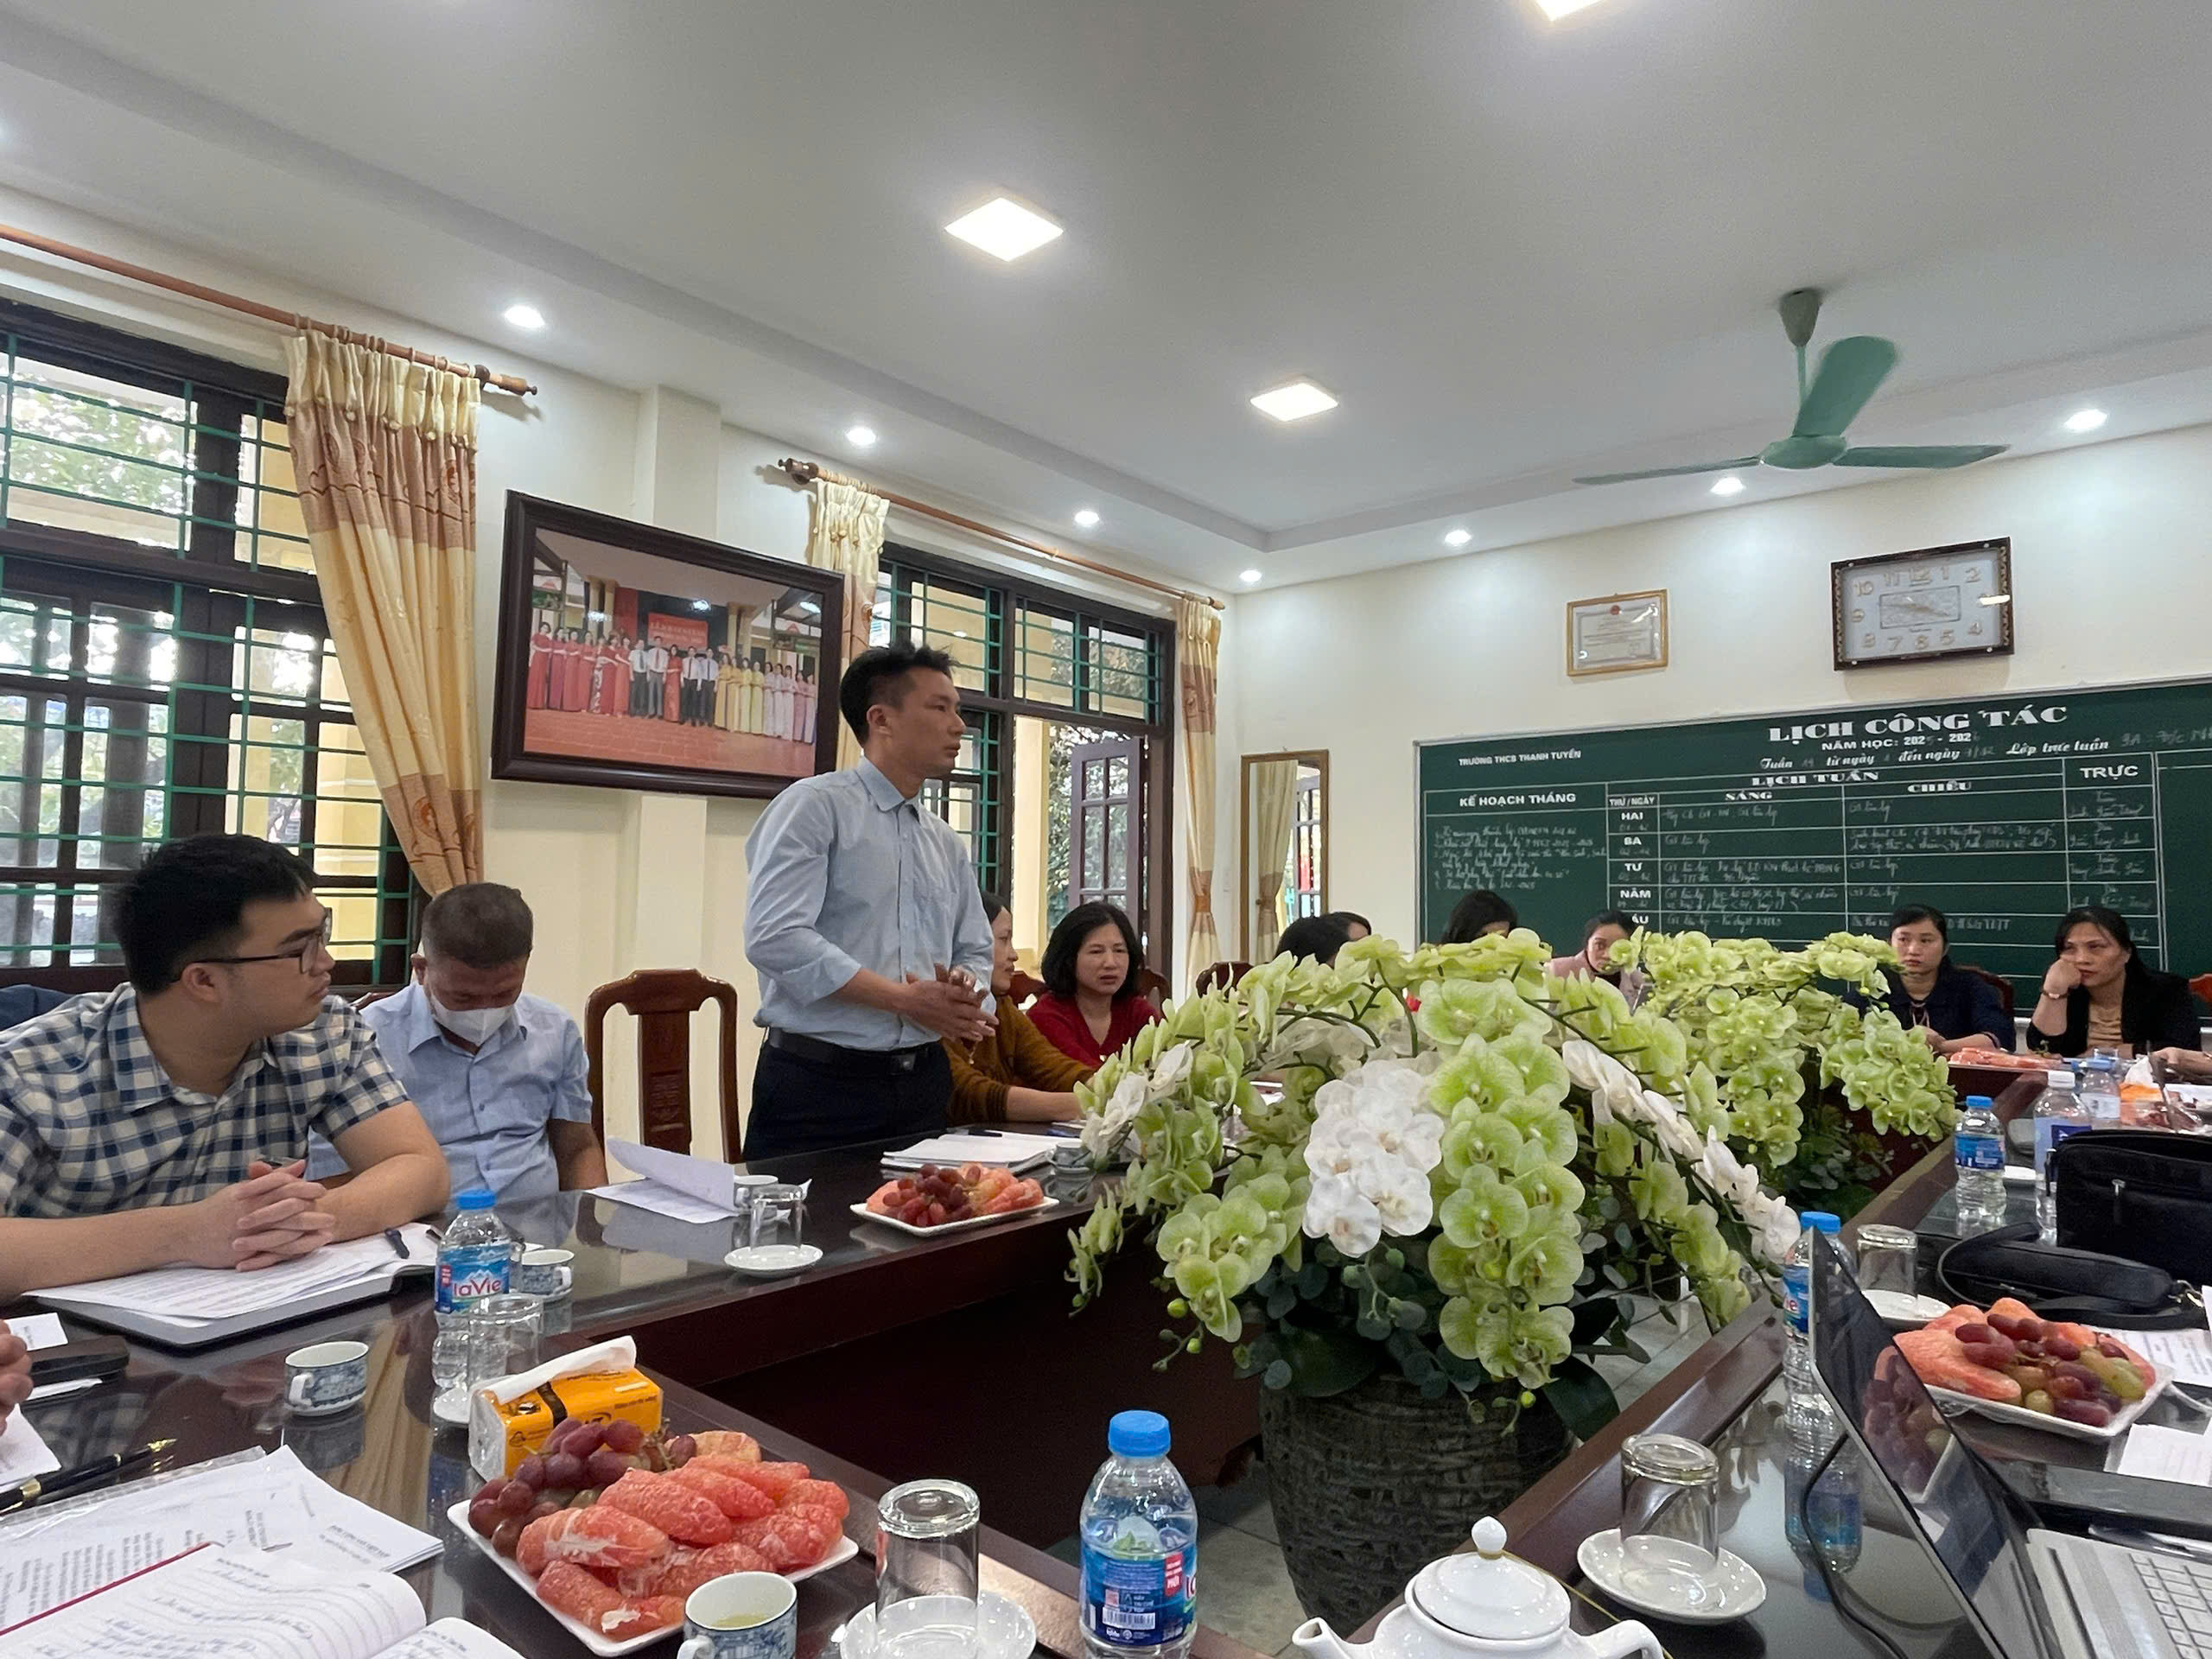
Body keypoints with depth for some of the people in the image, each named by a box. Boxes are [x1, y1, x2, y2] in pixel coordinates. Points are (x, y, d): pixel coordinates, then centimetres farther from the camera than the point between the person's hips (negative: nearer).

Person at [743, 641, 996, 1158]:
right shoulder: (813, 806, -6)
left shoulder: (948, 843, 15)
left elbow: (975, 953, 20)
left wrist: (964, 992, -5)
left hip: (924, 1085, 6)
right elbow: (776, 937, -18)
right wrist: (905, 999, -19)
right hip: (818, 1082, -6)